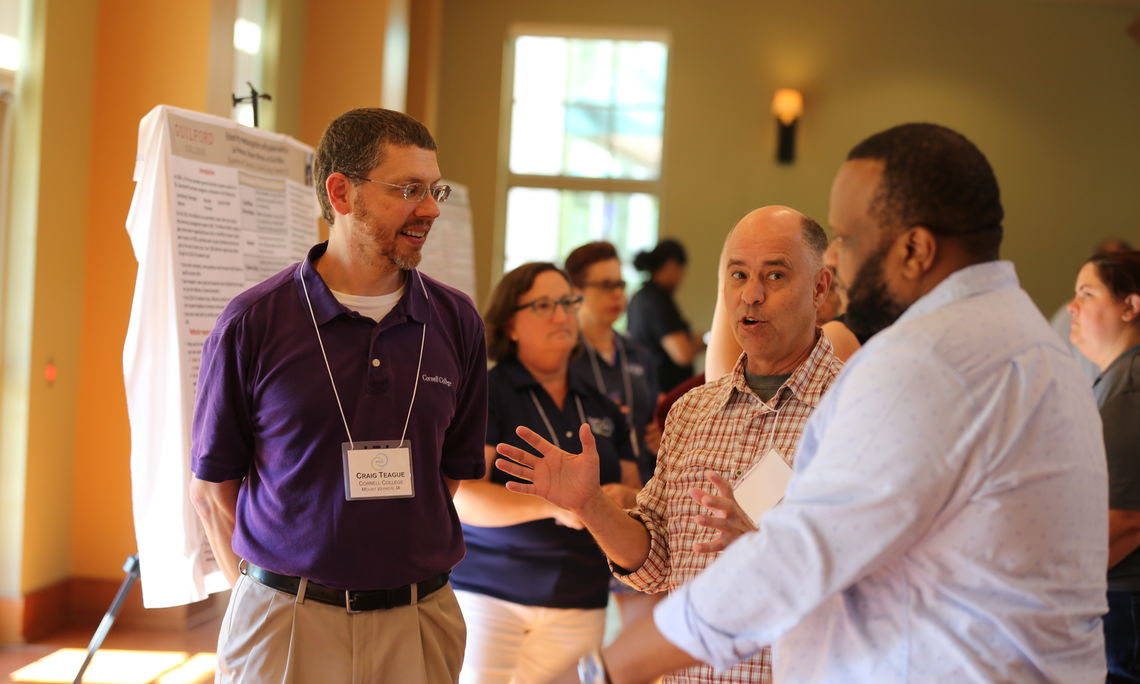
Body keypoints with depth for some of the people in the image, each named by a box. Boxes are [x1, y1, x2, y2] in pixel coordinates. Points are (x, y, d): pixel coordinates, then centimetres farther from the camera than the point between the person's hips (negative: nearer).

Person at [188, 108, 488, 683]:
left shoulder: (457, 323, 1)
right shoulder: (253, 323, -6)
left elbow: (452, 473, 8)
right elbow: (211, 486, 1)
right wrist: (266, 591, 0)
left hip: (417, 621, 3)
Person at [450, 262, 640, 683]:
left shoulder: (602, 409, 14)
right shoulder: (485, 395, -4)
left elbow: (634, 490, 18)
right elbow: (464, 498, -15)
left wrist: (622, 498, -7)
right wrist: (554, 505, -28)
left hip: (581, 604, 5)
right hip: (489, 596, -4)